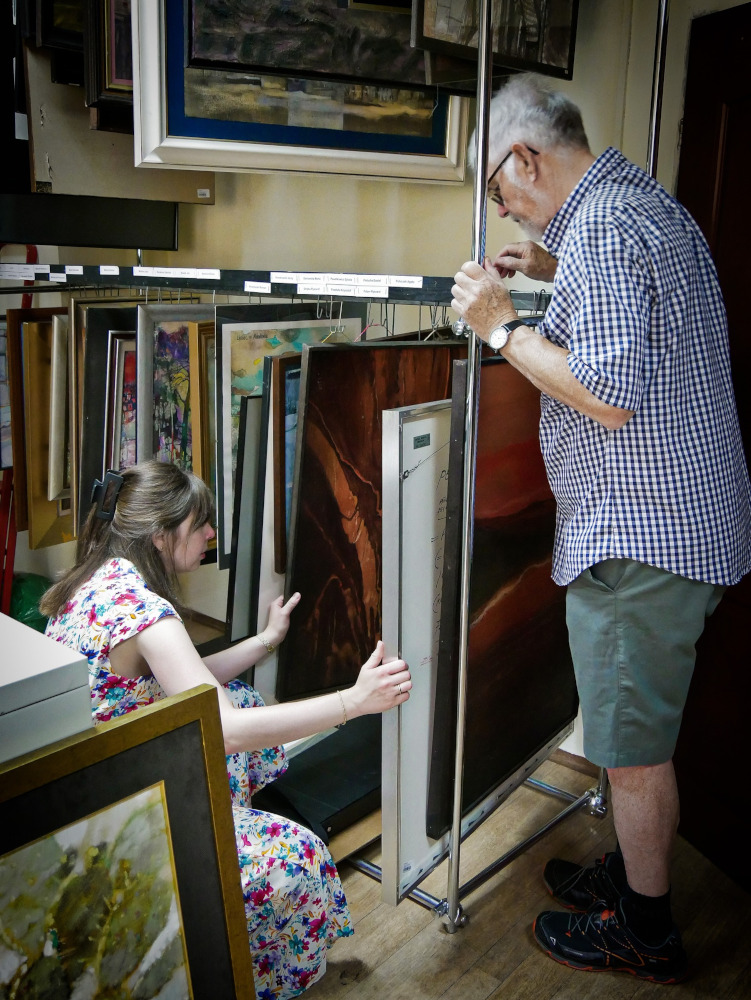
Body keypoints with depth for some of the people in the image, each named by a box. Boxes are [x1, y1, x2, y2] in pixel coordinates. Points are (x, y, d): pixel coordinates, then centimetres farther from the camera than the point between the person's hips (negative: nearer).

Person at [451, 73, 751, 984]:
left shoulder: (601, 226, -18)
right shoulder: (645, 199, 15)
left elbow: (613, 395, -26)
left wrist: (502, 327, -16)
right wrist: (559, 275, 19)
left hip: (642, 534, -10)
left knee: (634, 746, 6)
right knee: (637, 734, 22)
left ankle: (643, 933, 26)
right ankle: (633, 876, 40)